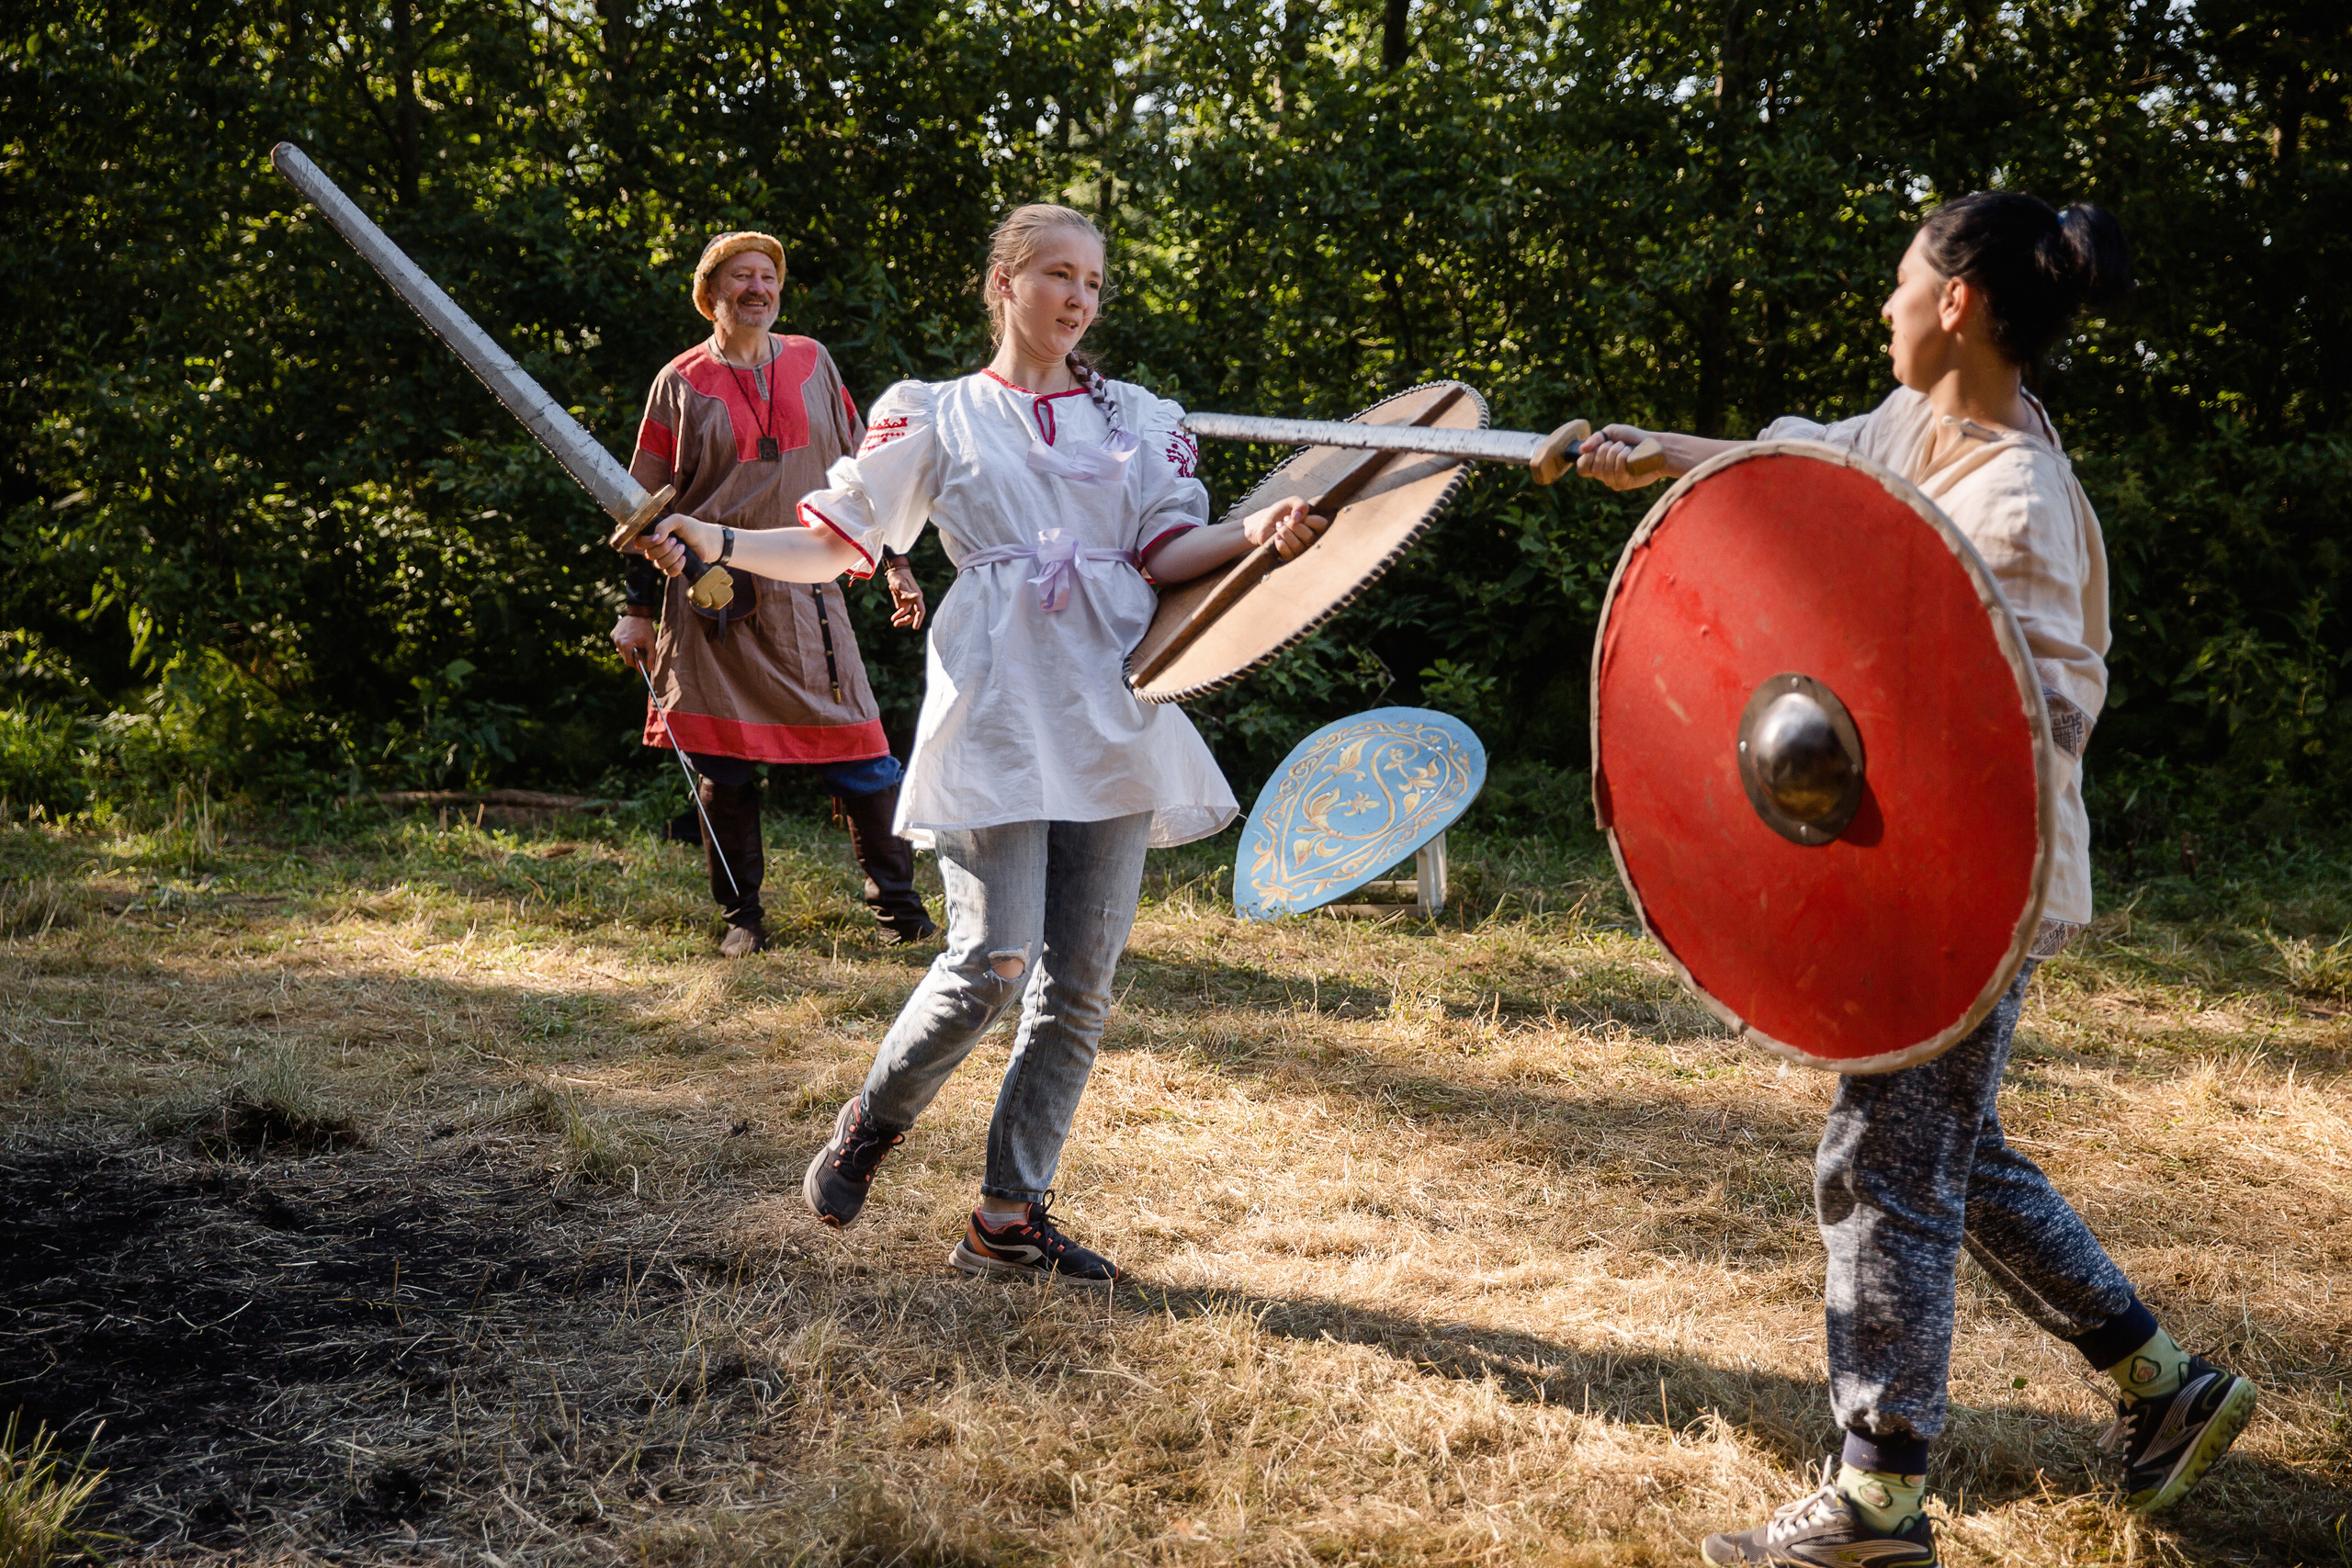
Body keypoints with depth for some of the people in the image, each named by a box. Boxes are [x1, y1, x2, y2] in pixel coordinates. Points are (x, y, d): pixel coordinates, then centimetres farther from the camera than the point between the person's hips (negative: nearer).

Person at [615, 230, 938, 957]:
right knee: (724, 762, 1)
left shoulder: (812, 362, 10)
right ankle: (741, 916, 14)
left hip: (807, 591, 1)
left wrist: (895, 562, 13)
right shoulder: (681, 383, 4)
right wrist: (637, 609, 2)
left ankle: (897, 901, 7)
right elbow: (648, 503, 6)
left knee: (857, 749, -4)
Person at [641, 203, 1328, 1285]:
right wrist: (719, 542, -6)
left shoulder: (1139, 421, 18)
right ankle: (869, 1125, 12)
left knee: (1079, 982, 0)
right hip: (996, 707, -3)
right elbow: (833, 545, 9)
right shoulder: (937, 417, 12)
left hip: (1112, 711, 3)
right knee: (993, 958, -15)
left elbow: (1168, 555, 7)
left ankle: (1008, 1218, 10)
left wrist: (1258, 535, -12)